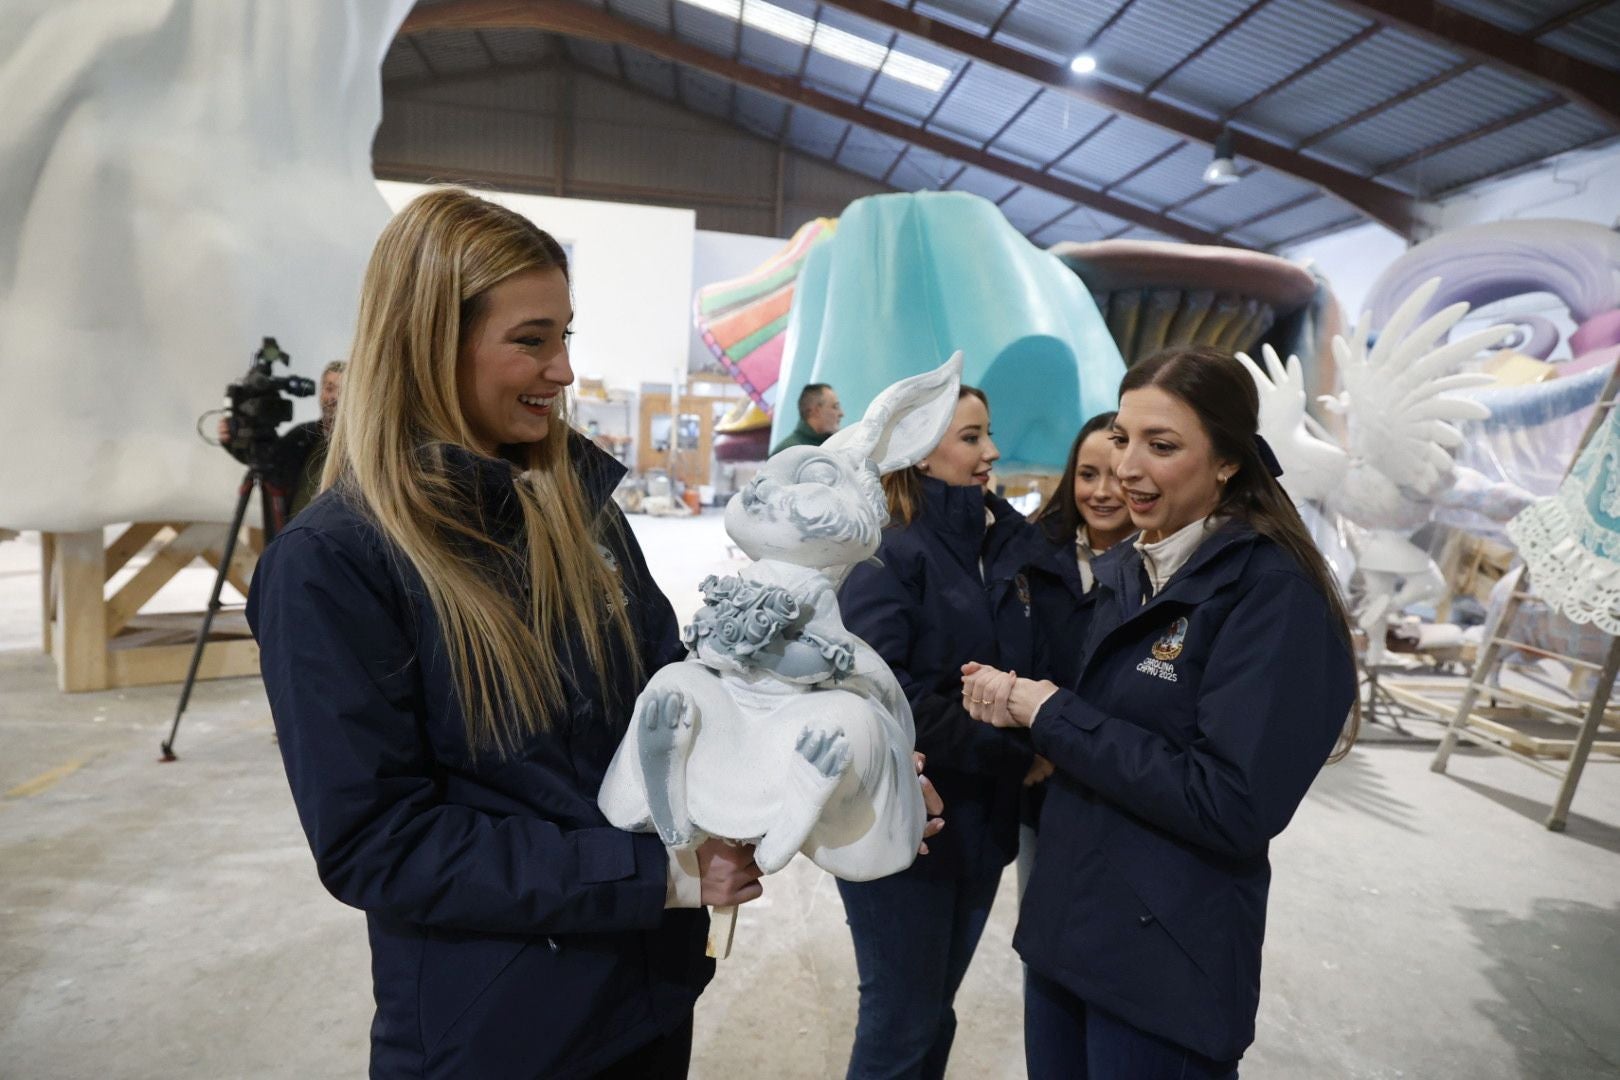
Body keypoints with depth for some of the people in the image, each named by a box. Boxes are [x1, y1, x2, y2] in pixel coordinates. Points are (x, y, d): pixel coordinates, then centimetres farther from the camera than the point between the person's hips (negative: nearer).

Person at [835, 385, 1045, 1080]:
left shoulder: (1003, 545, 8)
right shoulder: (891, 550, -14)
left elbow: (1028, 666, 10)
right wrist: (1013, 754, -19)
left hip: (980, 824, 6)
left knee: (934, 1012, 20)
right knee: (901, 1022, 8)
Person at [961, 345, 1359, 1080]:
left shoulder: (1271, 591, -18)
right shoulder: (1122, 570, 4)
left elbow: (1235, 807, -25)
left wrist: (1051, 714, -20)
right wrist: (1020, 703, -9)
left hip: (1167, 964, -7)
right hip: (1063, 921, 7)